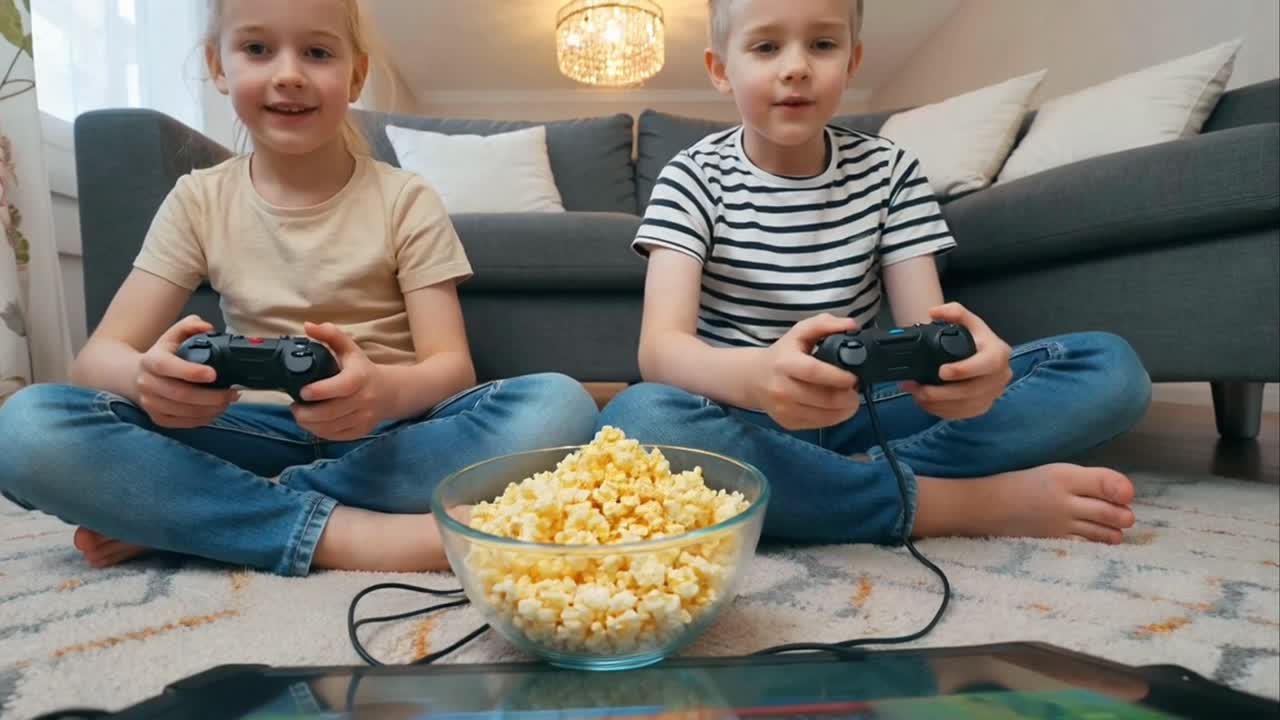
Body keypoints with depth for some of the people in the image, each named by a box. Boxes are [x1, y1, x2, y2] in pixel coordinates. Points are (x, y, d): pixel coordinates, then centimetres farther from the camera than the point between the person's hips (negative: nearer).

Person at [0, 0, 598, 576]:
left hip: (383, 430, 0)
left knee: (560, 407, -30)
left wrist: (386, 389, -33)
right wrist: (148, 374, -27)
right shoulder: (199, 201, 4)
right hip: (255, 434, 1)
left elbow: (451, 366, -9)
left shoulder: (405, 200, -2)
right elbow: (96, 356, -2)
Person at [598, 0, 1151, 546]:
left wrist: (961, 360, -32)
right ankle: (962, 503, -25)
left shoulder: (890, 171, 2)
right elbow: (660, 346, -21)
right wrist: (759, 376, -44)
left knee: (1111, 367, -10)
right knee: (637, 419, -38)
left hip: (856, 411, 3)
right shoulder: (695, 176, -6)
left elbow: (921, 324, -6)